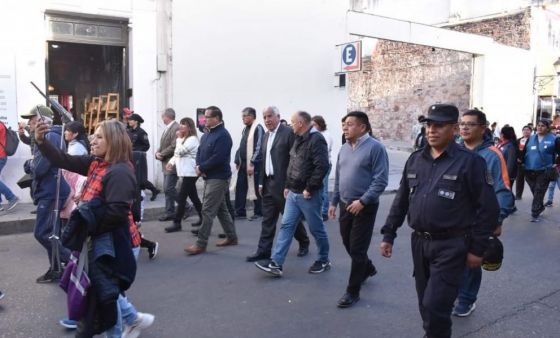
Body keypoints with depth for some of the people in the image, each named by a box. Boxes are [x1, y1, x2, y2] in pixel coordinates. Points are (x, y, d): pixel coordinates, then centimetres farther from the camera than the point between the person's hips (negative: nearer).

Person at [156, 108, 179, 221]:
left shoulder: (176, 128, -16)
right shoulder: (167, 128, 15)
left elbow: (174, 147, -22)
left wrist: (162, 154, -13)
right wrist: (158, 153, 2)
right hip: (166, 164, 10)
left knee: (169, 188, -10)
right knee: (167, 189, 11)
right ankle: (170, 213, 18)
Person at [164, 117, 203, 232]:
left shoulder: (192, 139, -14)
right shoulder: (184, 139, 19)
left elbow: (180, 151, -20)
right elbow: (177, 153, 21)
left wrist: (179, 138, -9)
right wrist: (171, 162, 5)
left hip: (190, 172, -10)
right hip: (185, 172, 10)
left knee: (181, 198, -9)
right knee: (193, 197, 14)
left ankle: (177, 223, -5)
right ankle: (202, 218, 22)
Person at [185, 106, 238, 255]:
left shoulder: (223, 135, -17)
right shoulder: (207, 134, 13)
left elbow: (217, 158, -25)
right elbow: (199, 152, 11)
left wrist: (201, 168, -16)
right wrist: (198, 166, -8)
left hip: (218, 178, -10)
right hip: (210, 177, 10)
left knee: (207, 210, -8)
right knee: (221, 209, 16)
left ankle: (201, 244, -3)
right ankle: (231, 237, 27)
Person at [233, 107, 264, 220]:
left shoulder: (258, 128, -11)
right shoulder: (245, 129, 16)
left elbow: (258, 148, -17)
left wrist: (252, 164, -20)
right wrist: (238, 161, 15)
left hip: (253, 165, -8)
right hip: (243, 164, 8)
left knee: (255, 188, 2)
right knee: (240, 188, 7)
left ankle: (258, 212, 14)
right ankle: (240, 212, 15)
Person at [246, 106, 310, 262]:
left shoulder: (289, 132, -10)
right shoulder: (266, 136, 14)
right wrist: (261, 182, 12)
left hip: (283, 183, -7)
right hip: (268, 184, 7)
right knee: (267, 219, 8)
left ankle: (304, 243, 28)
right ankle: (263, 251, 13)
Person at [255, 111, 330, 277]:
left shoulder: (316, 140, -16)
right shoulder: (299, 139, 13)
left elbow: (322, 166, -25)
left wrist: (309, 188, -21)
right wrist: (288, 185, 14)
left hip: (308, 194, -9)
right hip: (293, 193, 9)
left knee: (316, 229, 6)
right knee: (286, 226, 5)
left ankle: (323, 261, 25)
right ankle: (275, 263, 7)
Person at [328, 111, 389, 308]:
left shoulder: (375, 147, -14)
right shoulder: (344, 148, 8)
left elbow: (381, 180, -18)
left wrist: (362, 201, -23)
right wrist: (334, 202, 14)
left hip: (364, 207, -7)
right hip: (345, 205, 7)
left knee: (357, 249, 0)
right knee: (348, 244, 18)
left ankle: (353, 291, 13)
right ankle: (367, 268, 45)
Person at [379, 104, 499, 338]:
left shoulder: (469, 162, -10)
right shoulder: (415, 160, 6)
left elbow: (488, 208, -9)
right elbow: (401, 200, 11)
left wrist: (478, 248, -9)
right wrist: (388, 235, 8)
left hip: (451, 246, -5)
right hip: (419, 242, 6)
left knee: (435, 305, -7)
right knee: (425, 304, 17)